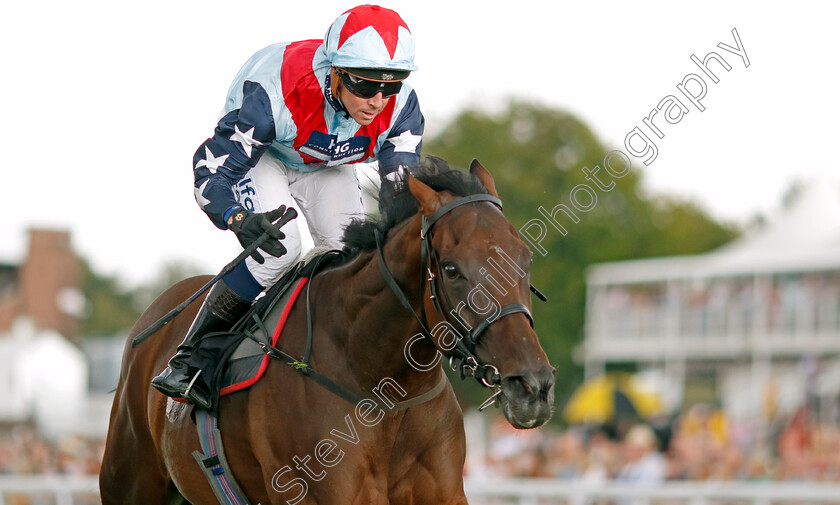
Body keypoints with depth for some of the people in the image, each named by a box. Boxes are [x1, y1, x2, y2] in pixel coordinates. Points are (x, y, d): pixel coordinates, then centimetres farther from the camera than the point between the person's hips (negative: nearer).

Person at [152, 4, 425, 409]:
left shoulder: (401, 107, -30)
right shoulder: (276, 95, -43)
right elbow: (211, 170, -37)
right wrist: (239, 219, -57)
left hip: (328, 164, 4)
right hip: (261, 155, -4)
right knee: (277, 247, -28)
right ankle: (187, 362, -16)